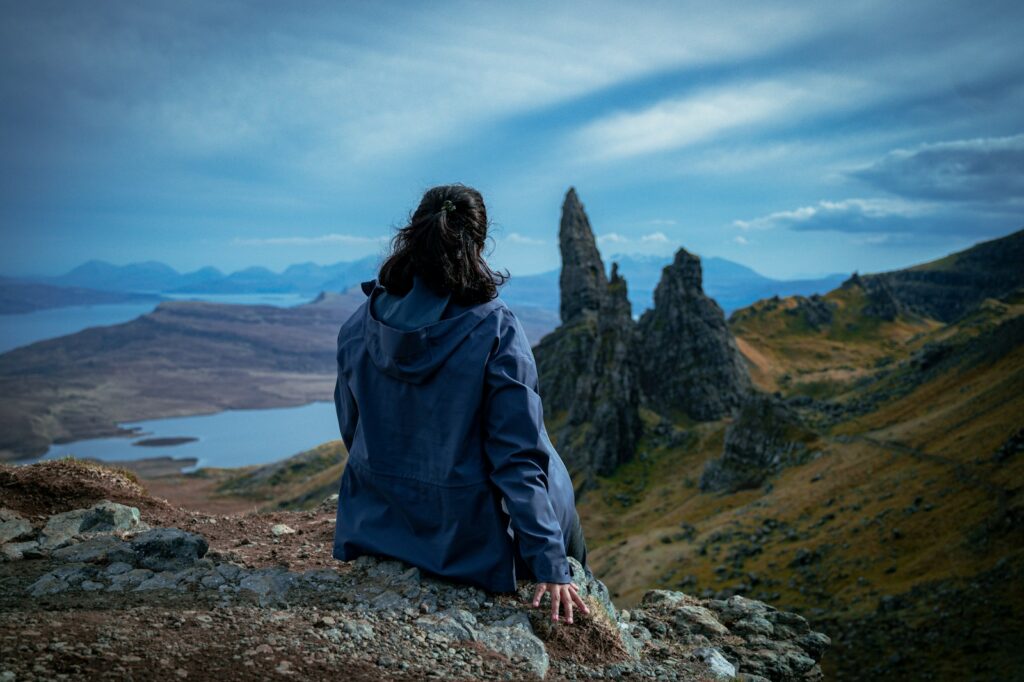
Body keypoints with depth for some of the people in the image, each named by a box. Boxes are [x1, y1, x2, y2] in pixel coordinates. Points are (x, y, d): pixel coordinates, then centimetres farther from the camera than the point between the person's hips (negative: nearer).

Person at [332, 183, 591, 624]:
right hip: (468, 542, -5)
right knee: (551, 477, 23)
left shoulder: (359, 326, -5)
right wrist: (550, 567, -11)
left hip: (375, 529, 5)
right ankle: (580, 593, 37)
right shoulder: (496, 332, -19)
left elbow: (352, 432, 7)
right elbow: (519, 458, -18)